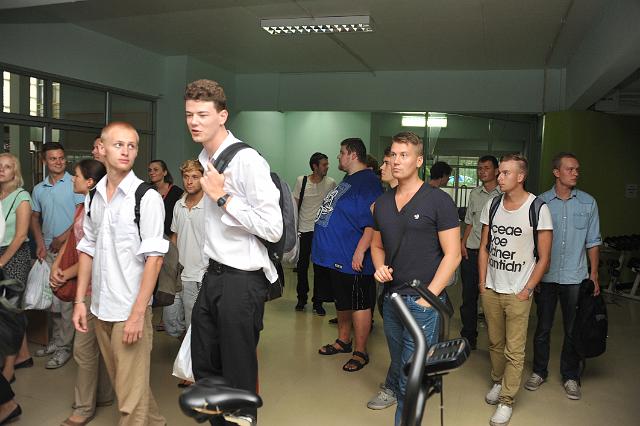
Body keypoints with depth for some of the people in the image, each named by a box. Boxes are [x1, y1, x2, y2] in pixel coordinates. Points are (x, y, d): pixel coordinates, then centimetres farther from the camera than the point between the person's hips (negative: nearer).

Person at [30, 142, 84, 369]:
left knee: (67, 298, -5)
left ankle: (64, 346, 2)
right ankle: (57, 339, 24)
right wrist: (40, 244, 2)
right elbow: (35, 218, 16)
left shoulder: (75, 184, -5)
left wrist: (62, 238, -12)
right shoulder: (39, 189, 12)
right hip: (49, 250, 6)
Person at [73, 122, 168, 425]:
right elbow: (87, 250, 13)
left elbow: (154, 258, -14)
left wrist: (138, 313, -17)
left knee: (132, 393, 1)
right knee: (119, 381, 20)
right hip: (99, 308, 7)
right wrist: (80, 300, 8)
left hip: (131, 310, -6)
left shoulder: (147, 198, -12)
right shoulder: (93, 198, 7)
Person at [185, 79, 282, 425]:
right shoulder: (206, 159, 9)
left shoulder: (248, 161, -18)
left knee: (239, 374, 6)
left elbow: (273, 229, -24)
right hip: (213, 274, 9)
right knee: (203, 366, 20)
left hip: (242, 280, -9)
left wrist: (222, 197, -20)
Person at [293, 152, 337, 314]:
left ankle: (318, 302, 14)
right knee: (302, 266, 9)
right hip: (303, 230, 1)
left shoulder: (331, 183, -4)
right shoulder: (301, 181, -3)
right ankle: (301, 299, 25)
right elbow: (295, 205, 5)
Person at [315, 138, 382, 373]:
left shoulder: (368, 182, -17)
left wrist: (360, 251, -26)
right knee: (341, 302, 21)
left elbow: (373, 222, -24)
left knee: (358, 305, 1)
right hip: (335, 256, 10)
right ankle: (343, 341, 36)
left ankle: (360, 352, 13)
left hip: (352, 259, -10)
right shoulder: (348, 180, 16)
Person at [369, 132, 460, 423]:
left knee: (411, 378, -6)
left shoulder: (438, 201, -9)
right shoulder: (382, 203, 8)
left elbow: (452, 255, -10)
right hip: (391, 298, 6)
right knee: (397, 360, 26)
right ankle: (391, 388, 54)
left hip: (423, 301, -5)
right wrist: (380, 267, -3)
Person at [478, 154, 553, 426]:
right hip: (491, 289, 4)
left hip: (518, 293, -4)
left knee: (514, 350, 1)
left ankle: (506, 400, 14)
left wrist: (527, 290, -9)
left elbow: (543, 258, -6)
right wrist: (482, 283, 6)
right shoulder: (492, 205, 5)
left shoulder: (538, 209, -9)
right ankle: (497, 382, 36)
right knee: (495, 342, 16)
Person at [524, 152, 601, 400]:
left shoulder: (588, 203, 2)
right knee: (543, 327, 10)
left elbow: (593, 241, 6)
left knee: (573, 330, 9)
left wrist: (594, 274, 2)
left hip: (575, 277, 1)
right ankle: (539, 372, 26)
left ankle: (570, 377, 25)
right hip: (546, 276, 0)